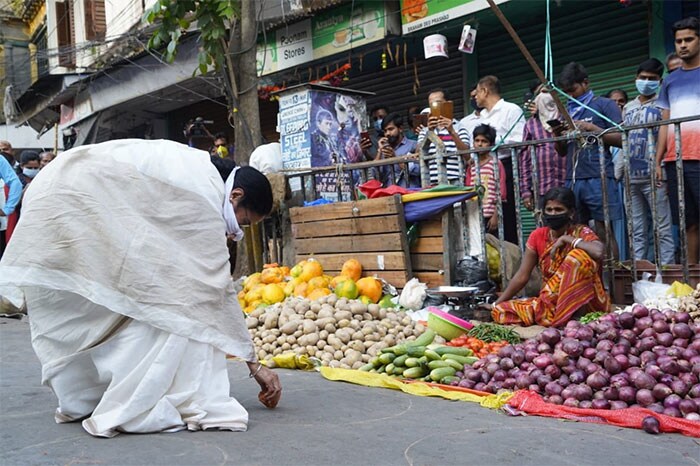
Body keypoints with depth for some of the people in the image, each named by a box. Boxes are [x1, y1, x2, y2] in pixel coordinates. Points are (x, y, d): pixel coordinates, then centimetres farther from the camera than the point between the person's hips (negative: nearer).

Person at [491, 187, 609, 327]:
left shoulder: (582, 233, -10)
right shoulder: (538, 236, 1)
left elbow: (599, 252, -35)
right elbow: (522, 276, 3)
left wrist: (566, 239, -23)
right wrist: (496, 304, 0)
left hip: (582, 304, -5)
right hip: (550, 302, 5)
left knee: (579, 256, -29)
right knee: (500, 311, -11)